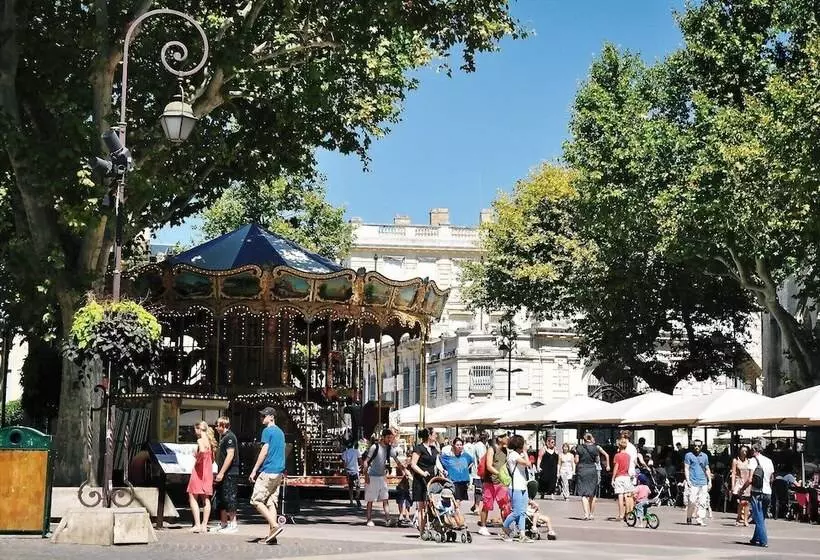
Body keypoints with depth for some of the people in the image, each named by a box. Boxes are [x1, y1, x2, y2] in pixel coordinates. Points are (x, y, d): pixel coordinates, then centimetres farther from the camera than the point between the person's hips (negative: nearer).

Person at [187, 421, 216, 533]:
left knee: (193, 497, -1)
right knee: (206, 499, 9)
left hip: (199, 471, -8)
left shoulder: (200, 440, -12)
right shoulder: (211, 441, 11)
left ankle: (197, 525, -8)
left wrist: (197, 459, -17)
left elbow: (202, 451, -32)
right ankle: (204, 525, 10)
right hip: (208, 472, 8)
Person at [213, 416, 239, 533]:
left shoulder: (229, 437, -13)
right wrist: (219, 472, 22)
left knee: (229, 498, -7)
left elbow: (230, 455, -20)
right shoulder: (223, 437, 18)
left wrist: (221, 472, -22)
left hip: (230, 474, -10)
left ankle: (233, 524, -3)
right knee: (221, 499, 13)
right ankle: (223, 524, 19)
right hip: (224, 474, 10)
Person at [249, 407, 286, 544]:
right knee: (271, 502, 7)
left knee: (256, 500, -4)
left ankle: (275, 525, -15)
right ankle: (271, 535, 1)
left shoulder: (268, 431, -8)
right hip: (279, 471, 8)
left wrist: (254, 470, -11)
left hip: (268, 471, -8)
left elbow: (264, 451, -14)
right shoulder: (280, 432, 18)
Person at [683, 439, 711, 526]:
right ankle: (689, 518, 7)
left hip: (703, 483, 4)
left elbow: (707, 469, 22)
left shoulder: (704, 456, 17)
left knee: (702, 502, -5)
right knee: (692, 501, -8)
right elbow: (686, 468, 0)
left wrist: (709, 481, 14)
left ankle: (699, 519, -3)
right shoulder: (688, 455, 5)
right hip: (692, 483, -4)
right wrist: (687, 480, -10)